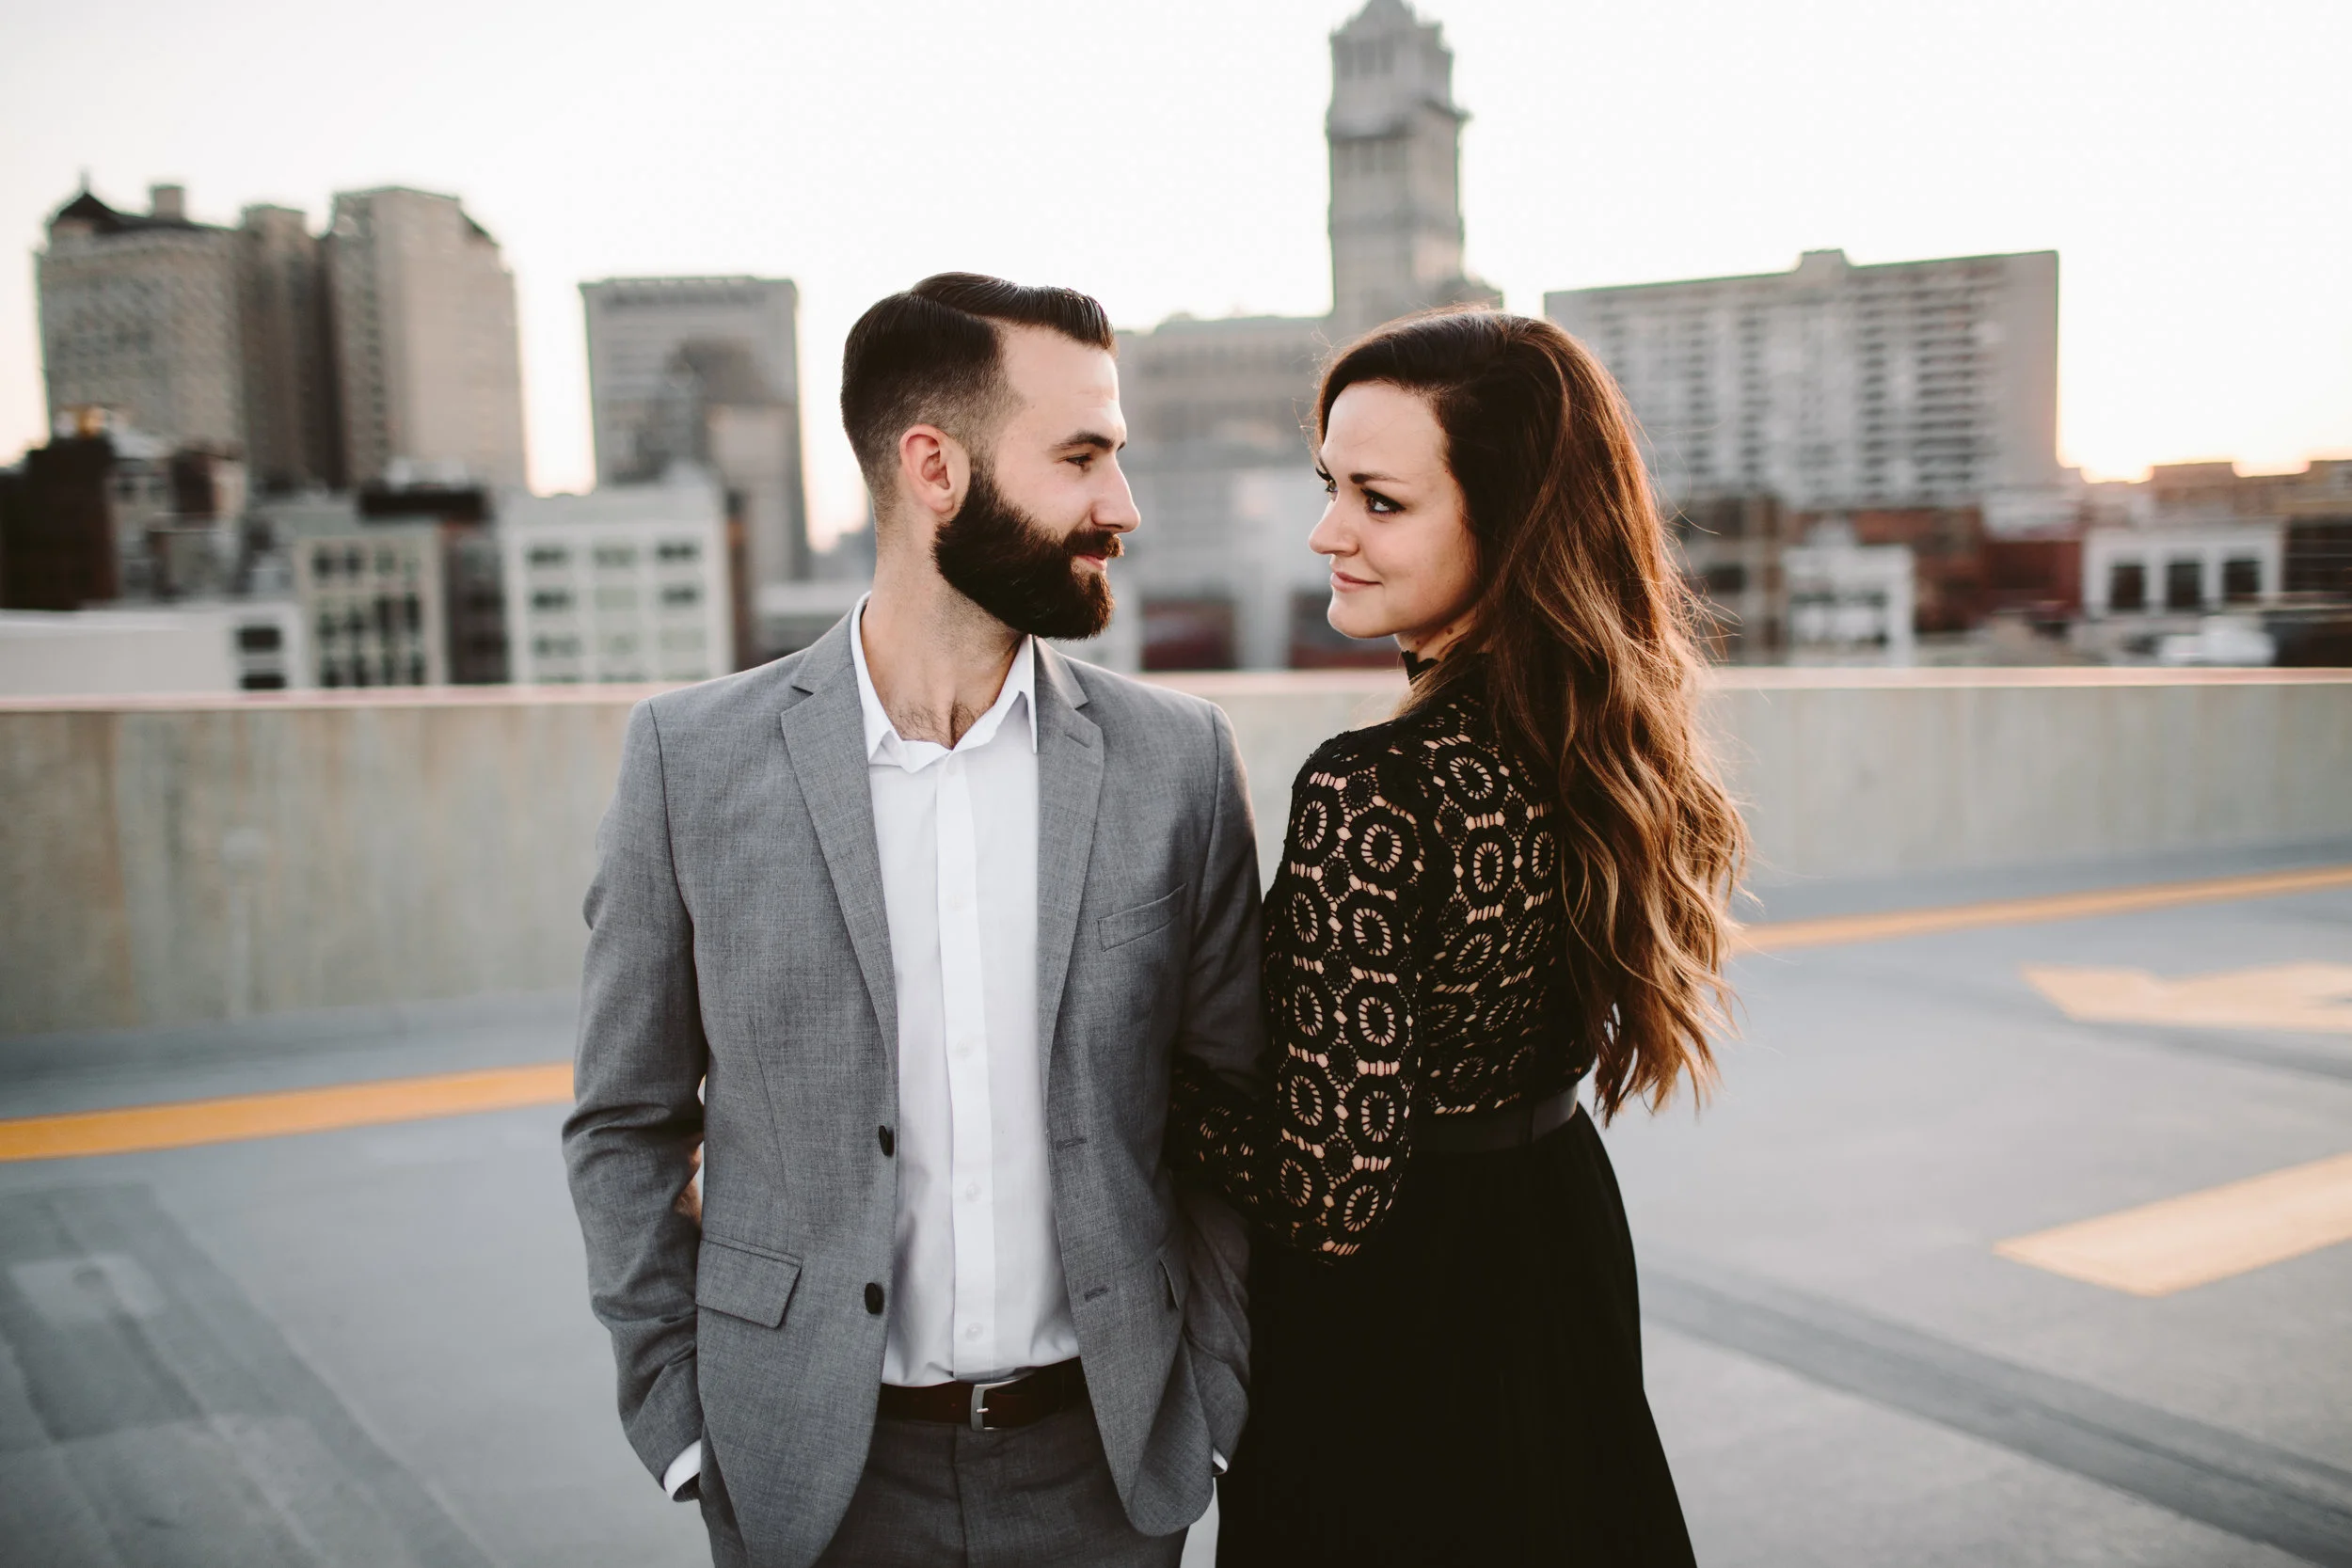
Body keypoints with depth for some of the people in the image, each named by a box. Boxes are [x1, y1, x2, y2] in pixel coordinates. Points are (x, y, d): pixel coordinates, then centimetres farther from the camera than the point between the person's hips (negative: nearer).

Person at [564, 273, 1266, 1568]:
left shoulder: (1176, 759, -4)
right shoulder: (692, 758, -7)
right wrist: (684, 1428, -2)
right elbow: (626, 1125, 0)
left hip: (1106, 1461, 1)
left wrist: (1213, 1400, -1)